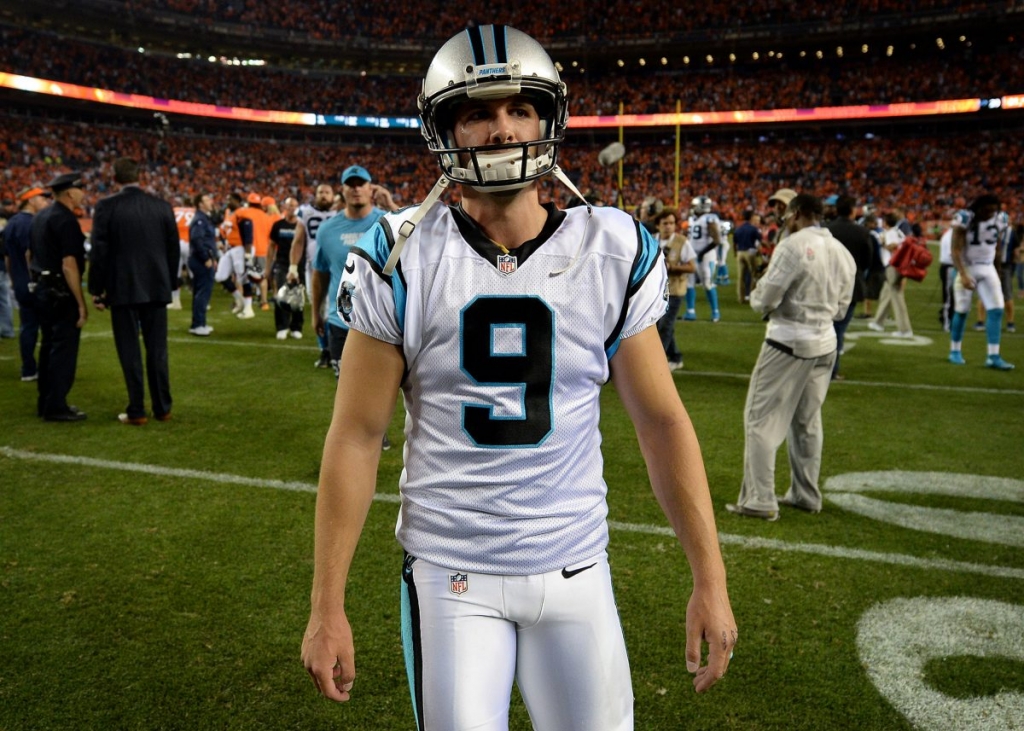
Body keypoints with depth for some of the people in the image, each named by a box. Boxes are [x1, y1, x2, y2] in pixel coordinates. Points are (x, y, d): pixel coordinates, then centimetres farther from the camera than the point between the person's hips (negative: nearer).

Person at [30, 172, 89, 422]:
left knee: (49, 346, 15)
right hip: (61, 293, -10)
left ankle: (46, 403, 23)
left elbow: (30, 254, 19)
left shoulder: (41, 216, 13)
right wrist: (81, 304, -20)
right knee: (64, 349, -4)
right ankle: (56, 407, 0)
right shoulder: (66, 220, -16)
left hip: (43, 289, 10)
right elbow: (69, 265, -22)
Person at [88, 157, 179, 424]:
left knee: (130, 351, 3)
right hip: (156, 287, 3)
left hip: (123, 289, -3)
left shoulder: (106, 206, -6)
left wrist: (96, 290, 2)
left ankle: (137, 411, 6)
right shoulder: (162, 206, 3)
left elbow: (99, 251, -6)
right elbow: (174, 249, 7)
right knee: (158, 349, 9)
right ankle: (162, 408, 14)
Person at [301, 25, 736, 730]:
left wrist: (711, 580, -1)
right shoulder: (404, 261, -9)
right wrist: (328, 606, -3)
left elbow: (662, 421, 0)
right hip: (450, 575, -1)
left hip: (575, 569, 2)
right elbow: (357, 436, -5)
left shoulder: (612, 255, -5)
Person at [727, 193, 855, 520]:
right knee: (807, 420, 17)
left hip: (788, 341, -7)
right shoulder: (843, 253, 7)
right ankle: (806, 495, 26)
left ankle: (759, 500, 0)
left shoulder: (793, 246, -14)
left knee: (762, 419, 0)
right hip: (825, 342, 7)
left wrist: (756, 298, 7)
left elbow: (765, 299, -14)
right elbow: (841, 308, 12)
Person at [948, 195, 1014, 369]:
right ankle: (955, 351, 19)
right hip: (967, 268, -4)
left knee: (996, 310, -6)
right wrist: (963, 275, -26)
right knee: (962, 311, 2)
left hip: (988, 269, 4)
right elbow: (956, 250, -18)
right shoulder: (964, 219, -16)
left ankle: (993, 356, -5)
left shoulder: (998, 220, 0)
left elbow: (997, 247, 12)